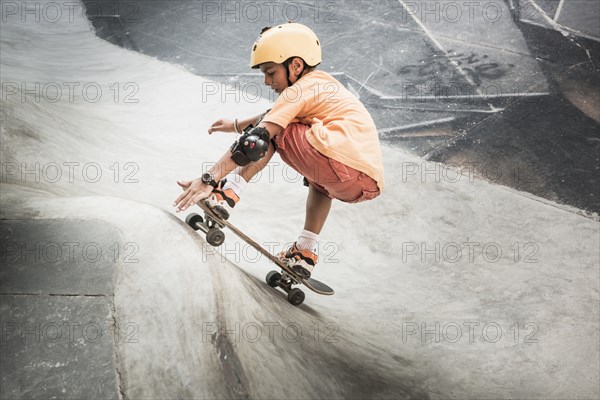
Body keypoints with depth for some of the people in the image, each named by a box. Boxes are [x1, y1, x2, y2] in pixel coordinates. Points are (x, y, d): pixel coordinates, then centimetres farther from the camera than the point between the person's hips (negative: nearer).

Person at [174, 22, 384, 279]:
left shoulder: (301, 90, -1)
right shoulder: (323, 83, 25)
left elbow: (257, 140, -10)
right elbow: (278, 115, 43)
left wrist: (209, 179, -12)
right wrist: (237, 126, 52)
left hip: (346, 173, -9)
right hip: (370, 184, 9)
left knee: (274, 130, 5)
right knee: (319, 180, 41)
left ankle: (230, 192, -4)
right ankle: (305, 253, 31)